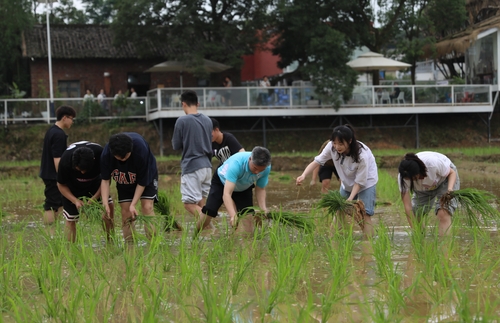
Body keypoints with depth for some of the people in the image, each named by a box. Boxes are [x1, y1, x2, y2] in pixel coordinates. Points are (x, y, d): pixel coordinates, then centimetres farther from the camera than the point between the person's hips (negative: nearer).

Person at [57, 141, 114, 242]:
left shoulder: (100, 154, -35)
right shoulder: (65, 161, -35)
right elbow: (61, 185, -17)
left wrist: (95, 198, -29)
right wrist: (75, 201, -30)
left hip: (95, 183, 1)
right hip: (72, 187, -1)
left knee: (109, 206, -17)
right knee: (70, 219, -7)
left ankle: (110, 241, -8)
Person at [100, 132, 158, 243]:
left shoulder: (141, 149, -39)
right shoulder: (106, 154, -32)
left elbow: (142, 182, -26)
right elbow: (105, 180, -20)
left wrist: (133, 205, -28)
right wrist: (105, 204, -31)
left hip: (146, 174, -3)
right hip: (123, 181, 3)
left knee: (147, 207, -17)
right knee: (125, 211, -5)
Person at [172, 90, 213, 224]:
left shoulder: (182, 121, -8)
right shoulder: (208, 120, 11)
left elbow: (176, 146, 0)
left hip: (191, 167, -6)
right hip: (207, 166, 6)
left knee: (189, 203, -6)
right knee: (202, 203, 11)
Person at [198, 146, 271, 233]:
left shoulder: (266, 168, -29)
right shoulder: (236, 163, -45)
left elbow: (260, 189, -12)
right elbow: (226, 194, -50)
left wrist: (263, 208, -30)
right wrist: (233, 216, -64)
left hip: (244, 188, 4)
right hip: (222, 181, -3)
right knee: (208, 213, -10)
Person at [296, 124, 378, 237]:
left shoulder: (362, 156, -35)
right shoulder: (332, 147, -26)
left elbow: (359, 181, -26)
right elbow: (317, 161, -21)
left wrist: (350, 199, -34)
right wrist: (303, 175, -37)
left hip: (366, 181, -5)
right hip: (347, 182, 5)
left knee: (365, 215, -16)